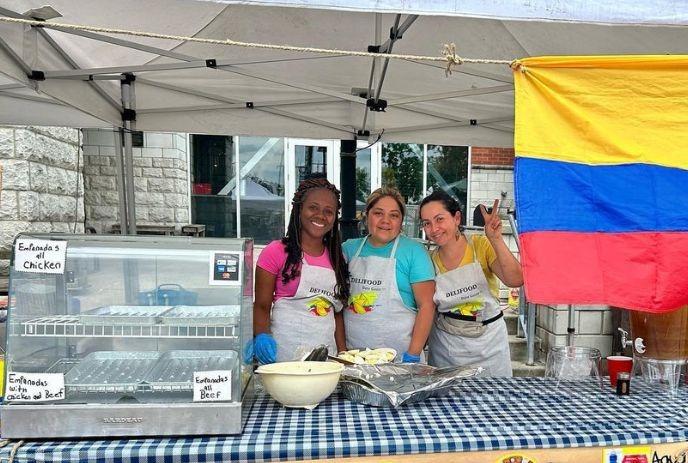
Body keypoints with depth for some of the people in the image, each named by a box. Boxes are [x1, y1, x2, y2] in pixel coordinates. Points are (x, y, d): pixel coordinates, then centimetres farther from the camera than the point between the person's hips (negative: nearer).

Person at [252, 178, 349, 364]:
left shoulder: (336, 258, 11)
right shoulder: (276, 252, -4)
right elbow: (261, 306, -3)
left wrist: (343, 354, 6)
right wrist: (262, 336, -21)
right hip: (282, 353, -4)